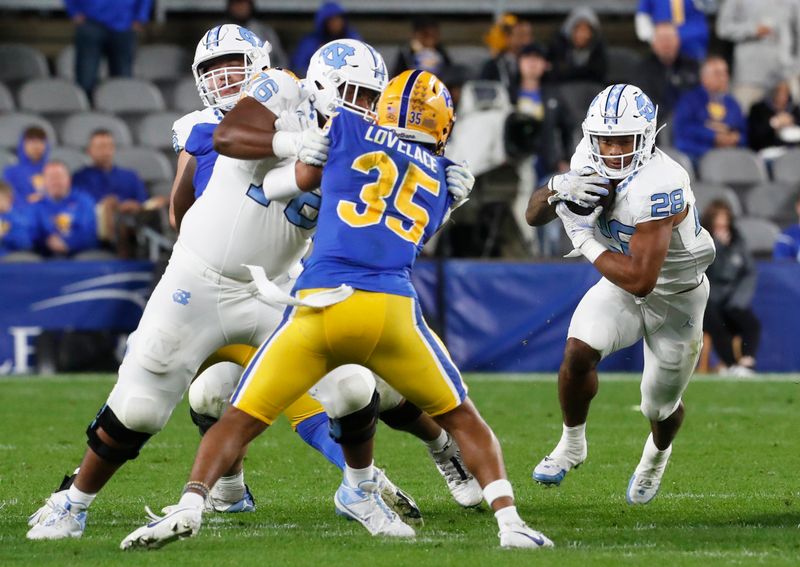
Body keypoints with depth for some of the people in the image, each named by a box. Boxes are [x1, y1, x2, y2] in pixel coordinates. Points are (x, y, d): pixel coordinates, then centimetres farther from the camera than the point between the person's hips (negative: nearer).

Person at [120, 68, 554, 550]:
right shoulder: (445, 180, 21)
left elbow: (304, 179, 29)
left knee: (240, 421, 7)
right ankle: (510, 523, 5)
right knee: (462, 419, 20)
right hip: (391, 309, 1)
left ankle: (190, 506, -16)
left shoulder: (348, 127, 14)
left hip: (318, 306, -1)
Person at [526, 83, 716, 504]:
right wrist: (559, 192, -29)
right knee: (578, 351, -23)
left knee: (660, 406, 11)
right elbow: (534, 215, -6)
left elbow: (640, 279, -38)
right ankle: (571, 445, 3)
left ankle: (657, 455, 48)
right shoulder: (589, 161, -16)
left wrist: (583, 239, -29)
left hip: (676, 296, -4)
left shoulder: (658, 187, -38)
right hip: (623, 285, 4)